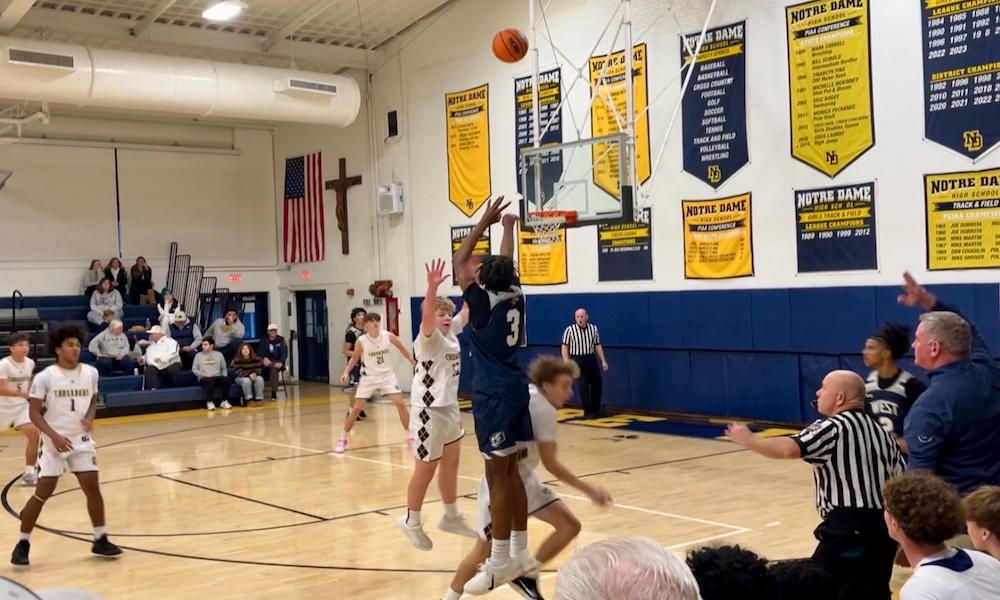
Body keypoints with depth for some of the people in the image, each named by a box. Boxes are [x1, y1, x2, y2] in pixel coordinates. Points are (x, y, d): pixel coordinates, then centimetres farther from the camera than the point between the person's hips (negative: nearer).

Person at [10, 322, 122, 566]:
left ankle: (100, 540, 14)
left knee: (93, 487, 1)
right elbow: (34, 412, -9)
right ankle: (23, 543, 11)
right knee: (43, 492, -4)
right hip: (54, 441, -4)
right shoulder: (45, 377, -10)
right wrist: (54, 435, -21)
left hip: (82, 440, 4)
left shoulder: (91, 373, 2)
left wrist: (89, 419, -5)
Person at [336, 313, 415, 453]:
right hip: (369, 377, -1)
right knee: (356, 408, -3)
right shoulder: (361, 341, -14)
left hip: (387, 375, 1)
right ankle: (343, 439, 13)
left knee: (400, 404, -9)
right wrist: (346, 372, -11)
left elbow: (402, 349, 5)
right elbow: (354, 358, 2)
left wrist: (414, 363, 11)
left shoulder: (388, 336, -11)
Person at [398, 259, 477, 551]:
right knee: (426, 469, 2)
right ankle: (411, 521, 19)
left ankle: (451, 517, 33)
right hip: (428, 410, -8)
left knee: (451, 463, 18)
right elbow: (426, 315, -37)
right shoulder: (428, 338, -17)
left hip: (449, 408, 8)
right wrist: (432, 287, -51)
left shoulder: (452, 333, 6)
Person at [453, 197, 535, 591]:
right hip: (515, 390, 8)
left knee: (497, 475, -5)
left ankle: (500, 563, -2)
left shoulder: (484, 302, -12)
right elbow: (507, 264, 22)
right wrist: (508, 227, 34)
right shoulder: (515, 297, 5)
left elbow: (459, 261, -5)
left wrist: (484, 222, -1)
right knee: (510, 471, 14)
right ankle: (520, 552, 21)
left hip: (494, 396, -8)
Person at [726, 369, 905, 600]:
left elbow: (789, 449, -25)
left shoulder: (833, 429, -8)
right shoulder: (880, 432, 17)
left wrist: (748, 440, -11)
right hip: (882, 528, 9)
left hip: (849, 528, -9)